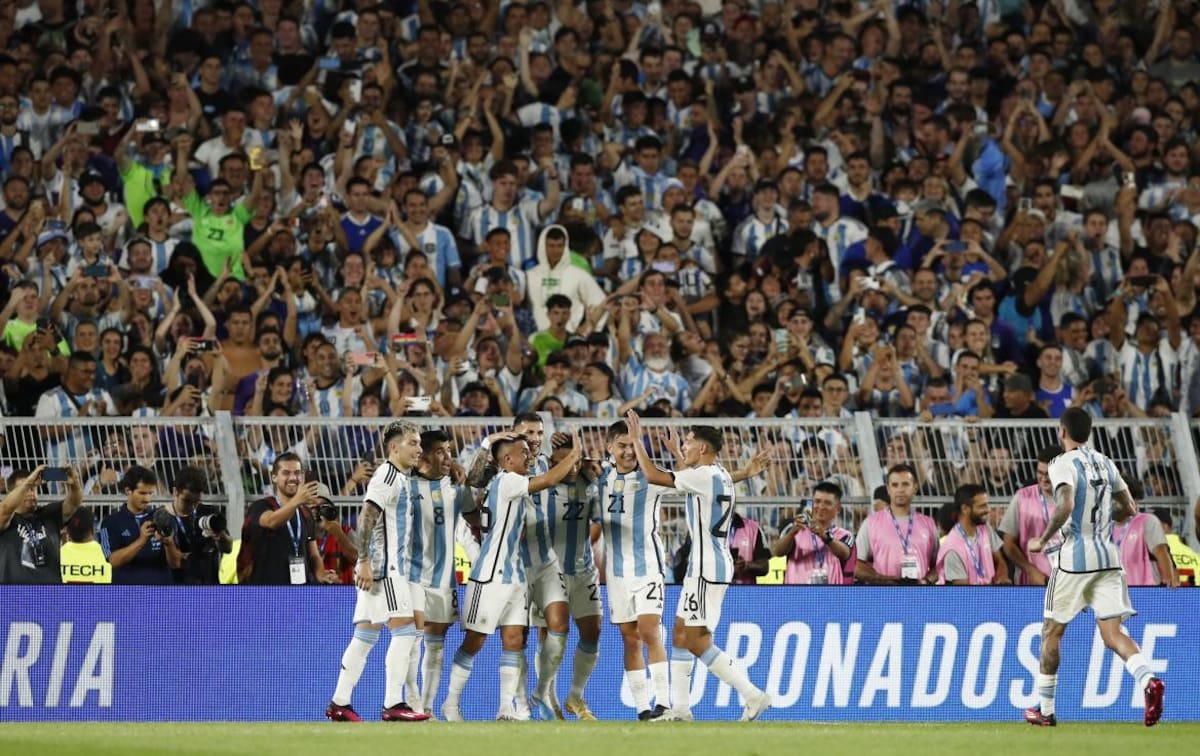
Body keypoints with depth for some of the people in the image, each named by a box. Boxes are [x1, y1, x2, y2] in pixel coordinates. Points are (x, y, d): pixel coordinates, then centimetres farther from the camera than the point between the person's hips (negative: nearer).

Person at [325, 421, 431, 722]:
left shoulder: (402, 478, 20)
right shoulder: (387, 476, -10)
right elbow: (367, 517, -19)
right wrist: (365, 561, -25)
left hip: (394, 568, 10)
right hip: (383, 568, -10)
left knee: (365, 635, 9)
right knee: (404, 630, -13)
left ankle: (340, 703, 10)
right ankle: (393, 705, -16)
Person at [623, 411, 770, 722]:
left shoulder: (705, 476, -16)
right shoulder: (719, 476, 14)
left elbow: (653, 476, -15)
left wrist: (638, 440, -5)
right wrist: (678, 456, 46)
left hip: (707, 568, -10)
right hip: (703, 566, 10)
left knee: (697, 641, -10)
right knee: (681, 634, 13)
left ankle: (753, 696, -13)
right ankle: (680, 709, 15)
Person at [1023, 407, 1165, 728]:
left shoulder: (1064, 464, -8)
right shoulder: (1105, 463, 13)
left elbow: (1065, 505, -23)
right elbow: (1128, 507, 17)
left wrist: (1043, 540, -11)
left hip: (1074, 556, -5)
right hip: (1108, 556, 5)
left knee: (1051, 631, 11)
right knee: (1112, 633, -2)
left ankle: (1045, 709, 18)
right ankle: (1148, 680, -30)